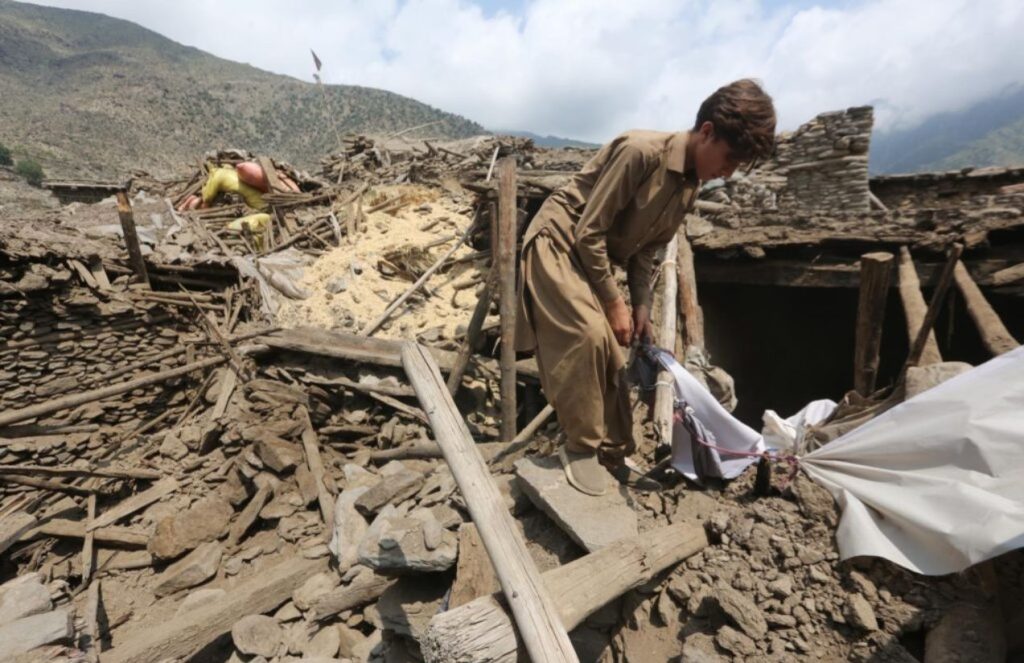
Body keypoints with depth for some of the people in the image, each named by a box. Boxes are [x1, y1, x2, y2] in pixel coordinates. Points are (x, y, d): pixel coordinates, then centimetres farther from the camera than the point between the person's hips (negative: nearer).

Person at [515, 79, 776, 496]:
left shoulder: (690, 188, 4)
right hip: (558, 242, -8)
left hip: (597, 257, 8)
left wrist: (642, 311, 1)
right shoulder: (640, 151, -22)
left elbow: (645, 251, 9)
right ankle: (580, 446, -8)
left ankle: (613, 454, 18)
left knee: (611, 355, 4)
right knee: (589, 334, -27)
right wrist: (615, 303, -19)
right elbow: (588, 232, -23)